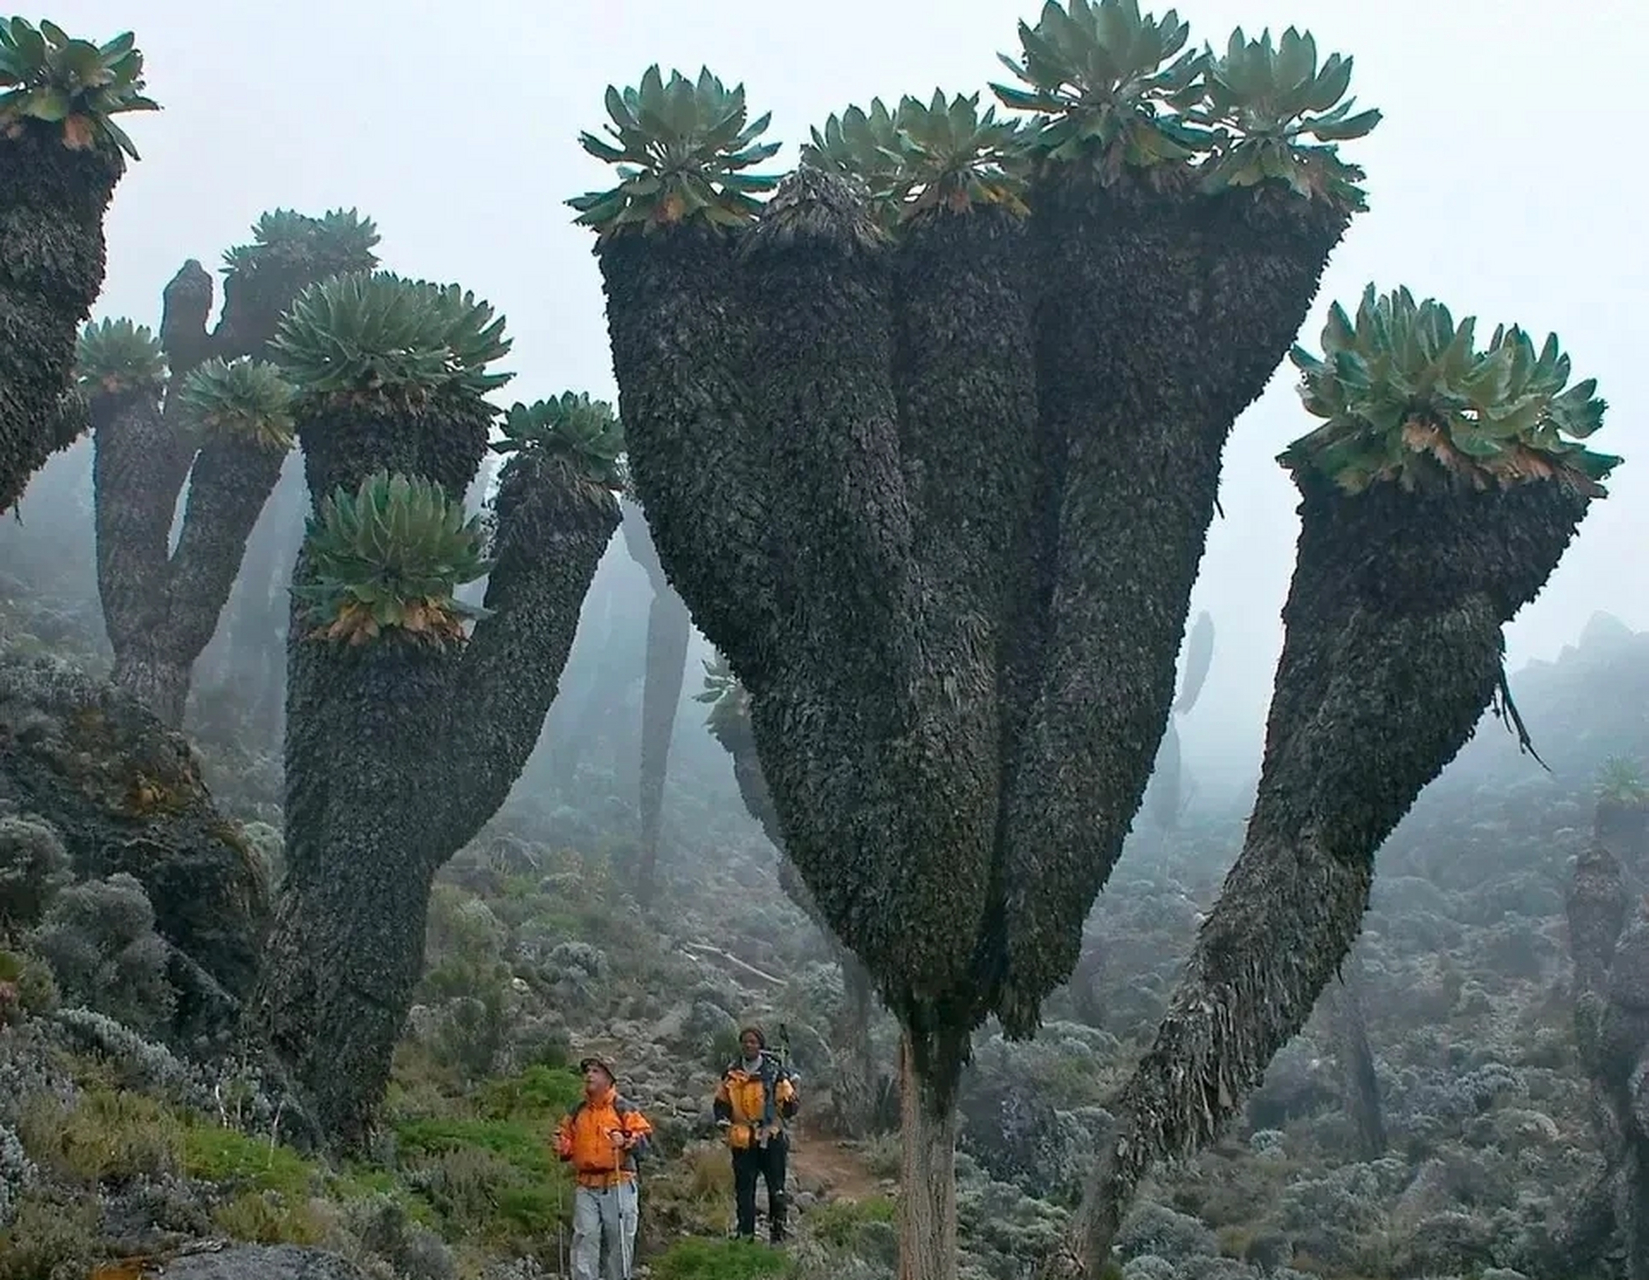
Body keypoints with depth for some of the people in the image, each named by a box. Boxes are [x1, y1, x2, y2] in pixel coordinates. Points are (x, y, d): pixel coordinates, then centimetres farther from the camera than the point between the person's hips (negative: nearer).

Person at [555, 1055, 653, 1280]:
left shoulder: (623, 1108, 0)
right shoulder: (577, 1112, 14)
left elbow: (644, 1137, -6)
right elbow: (568, 1143, 21)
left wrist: (626, 1142, -24)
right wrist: (561, 1146, -1)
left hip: (618, 1186, -3)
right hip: (587, 1187, 3)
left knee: (620, 1239, 1)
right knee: (584, 1237, -4)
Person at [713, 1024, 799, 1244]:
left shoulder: (775, 1071, -5)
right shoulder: (731, 1073, 6)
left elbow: (789, 1102, -1)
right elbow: (721, 1102, 15)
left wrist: (790, 1104, -19)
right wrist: (723, 1121, 3)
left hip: (771, 1138, -3)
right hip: (742, 1141, 3)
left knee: (776, 1188, 3)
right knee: (743, 1189, 5)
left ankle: (778, 1232, 12)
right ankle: (745, 1234, 13)